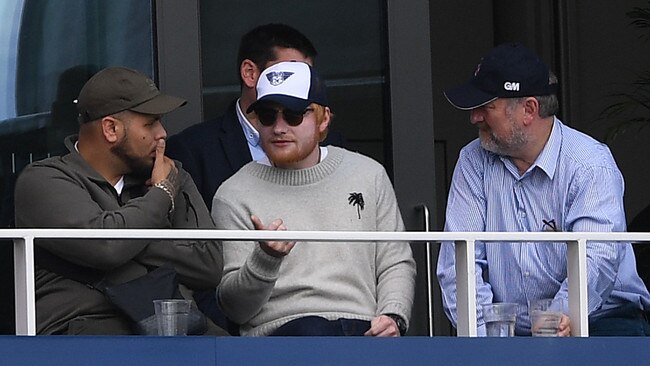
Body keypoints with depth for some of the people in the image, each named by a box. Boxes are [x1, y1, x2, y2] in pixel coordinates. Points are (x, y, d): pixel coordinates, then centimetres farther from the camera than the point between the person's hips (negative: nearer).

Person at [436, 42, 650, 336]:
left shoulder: (591, 163, -6)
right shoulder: (473, 162, 8)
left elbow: (596, 258, -20)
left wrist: (560, 319, -39)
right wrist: (481, 334, -17)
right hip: (510, 332, 2)